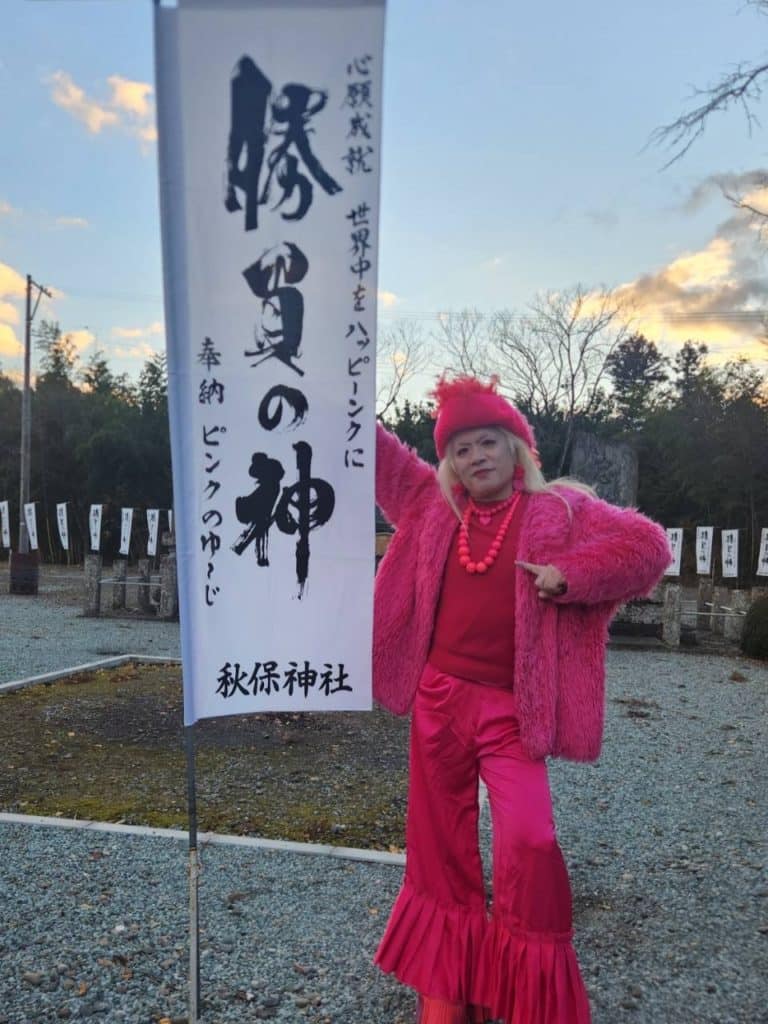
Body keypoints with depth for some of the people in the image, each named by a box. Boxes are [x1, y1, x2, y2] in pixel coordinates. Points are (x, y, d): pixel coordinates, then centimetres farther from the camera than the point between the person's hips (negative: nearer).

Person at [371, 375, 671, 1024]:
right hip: (437, 700, 4)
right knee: (441, 839, 13)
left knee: (528, 842, -11)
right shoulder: (435, 507, 7)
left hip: (510, 710, -3)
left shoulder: (559, 509, -2)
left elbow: (648, 546, -7)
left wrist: (569, 573, -18)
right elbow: (382, 459, 17)